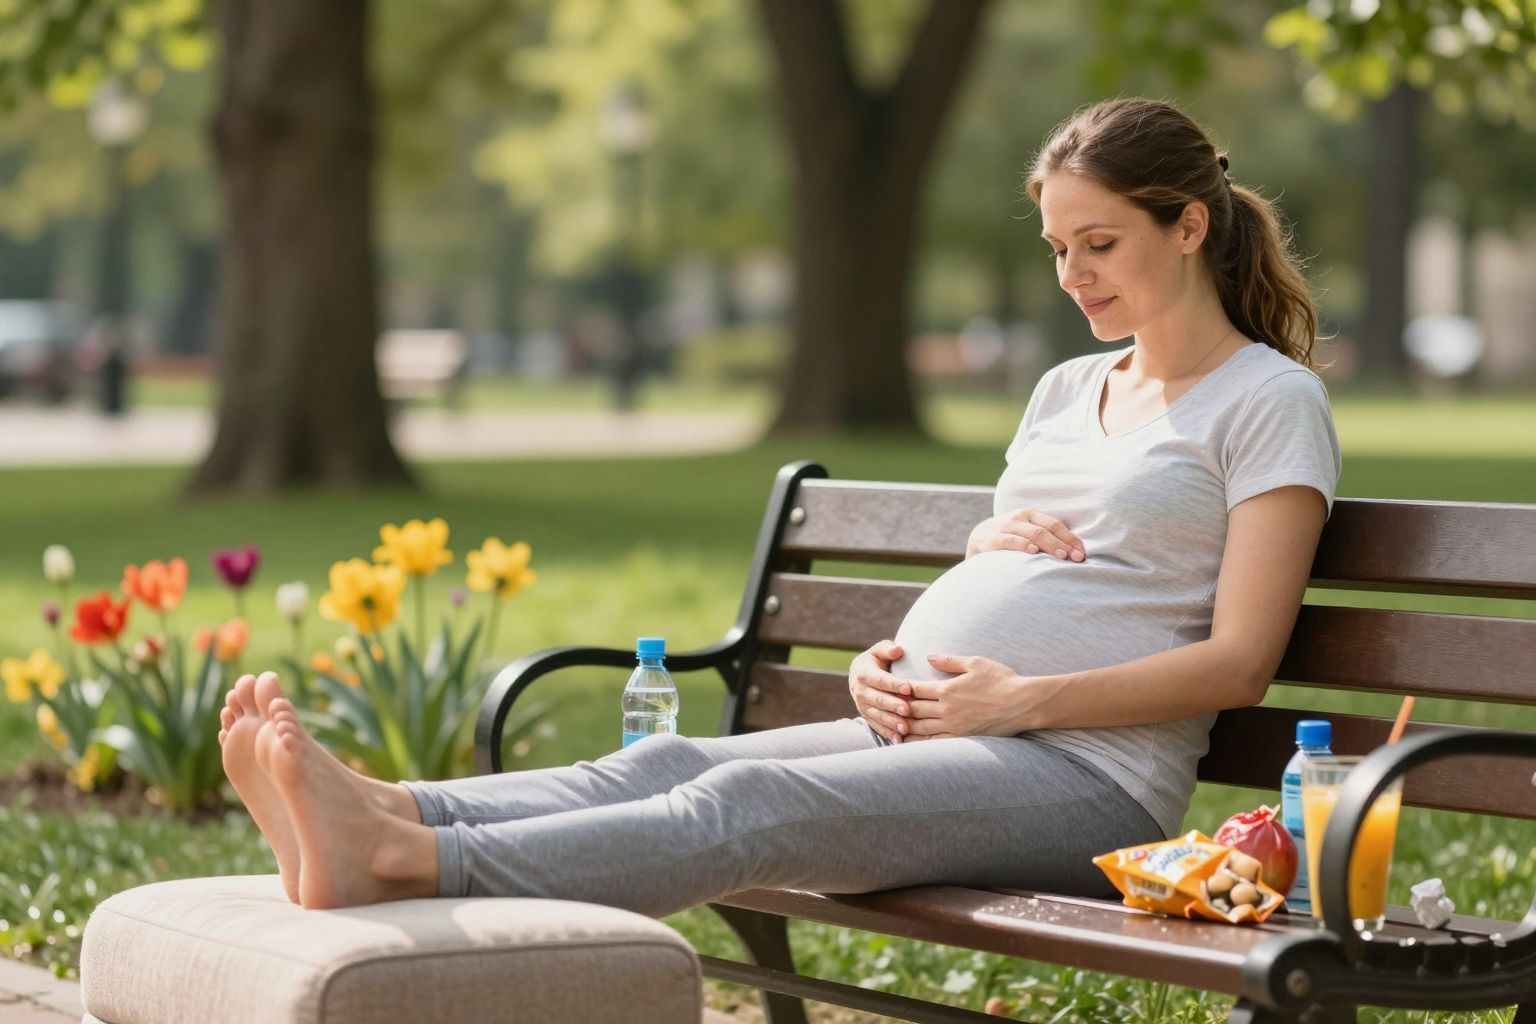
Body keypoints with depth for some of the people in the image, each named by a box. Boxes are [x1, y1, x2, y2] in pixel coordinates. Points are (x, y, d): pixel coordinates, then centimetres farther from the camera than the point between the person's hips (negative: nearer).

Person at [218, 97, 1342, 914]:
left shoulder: (1271, 401, 2)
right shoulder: (1065, 391, 26)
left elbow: (1239, 660, -7)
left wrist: (1023, 699, -16)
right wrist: (885, 662, 4)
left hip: (1090, 773, -7)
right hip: (924, 726, 7)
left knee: (750, 804, -30)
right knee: (668, 762, -20)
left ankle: (403, 863, -47)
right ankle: (382, 814, -41)